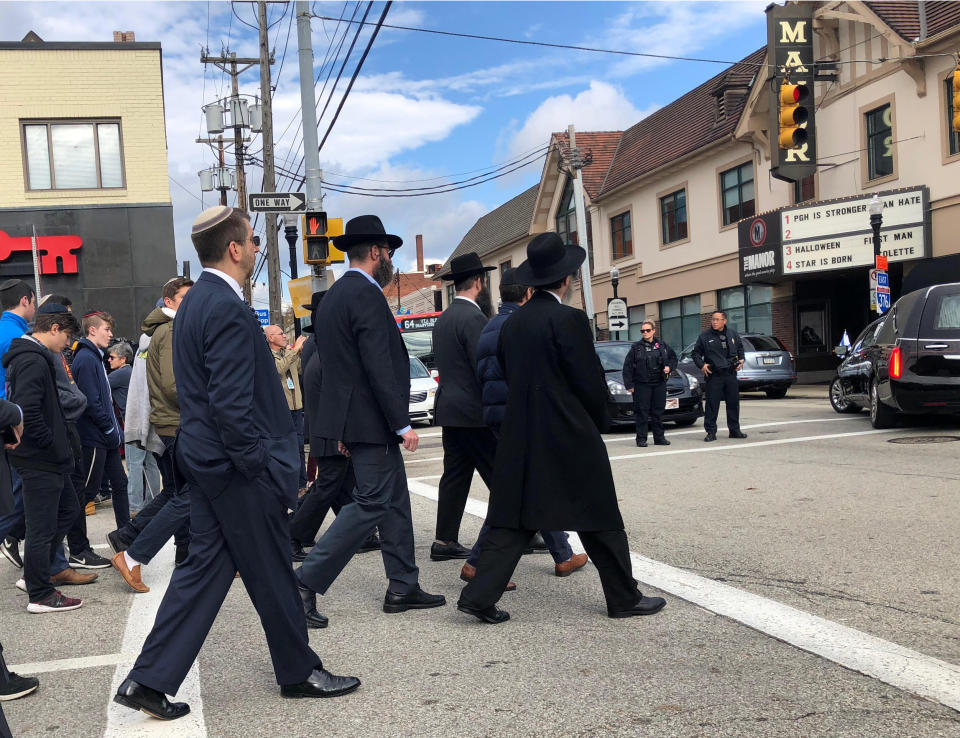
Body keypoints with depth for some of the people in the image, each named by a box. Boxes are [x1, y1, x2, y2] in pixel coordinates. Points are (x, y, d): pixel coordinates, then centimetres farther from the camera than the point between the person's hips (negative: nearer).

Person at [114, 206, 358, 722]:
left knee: (206, 565, 13)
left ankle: (150, 680, 15)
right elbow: (231, 405, -25)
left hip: (205, 459, 10)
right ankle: (298, 671, 24)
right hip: (237, 465, -10)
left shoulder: (196, 301, 11)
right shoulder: (229, 311, -21)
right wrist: (262, 469, -20)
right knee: (271, 573, 6)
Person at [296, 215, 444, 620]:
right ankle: (305, 582, -5)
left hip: (351, 417, 10)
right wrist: (402, 424, -20)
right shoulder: (366, 295, -16)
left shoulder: (333, 295, 15)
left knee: (395, 499, 14)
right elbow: (379, 367, -22)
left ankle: (403, 587, 20)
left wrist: (342, 426, 22)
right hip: (371, 419, -10)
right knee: (372, 503, -5)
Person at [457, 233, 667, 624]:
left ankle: (479, 596, 4)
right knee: (601, 521, 8)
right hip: (571, 439, -6)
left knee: (512, 521, 10)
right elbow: (591, 383, -13)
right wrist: (599, 423, 5)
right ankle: (624, 598, 20)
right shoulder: (569, 319, -14)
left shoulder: (512, 323, 7)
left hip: (520, 439, 6)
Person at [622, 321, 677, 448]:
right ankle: (641, 439, 2)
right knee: (642, 412, -4)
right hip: (642, 384, -3)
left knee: (658, 411, 9)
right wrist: (629, 384, -6)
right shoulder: (636, 347, 0)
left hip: (659, 383, 3)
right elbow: (627, 367, -1)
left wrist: (669, 367, 0)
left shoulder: (661, 345, 8)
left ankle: (659, 437, 17)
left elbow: (673, 357, 20)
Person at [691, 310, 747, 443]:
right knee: (712, 404, -5)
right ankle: (711, 432, 2)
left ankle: (734, 430, 21)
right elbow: (696, 353, 6)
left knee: (733, 402, 9)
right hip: (714, 376, -3)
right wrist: (701, 365, -8)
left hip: (731, 374, 3)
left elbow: (740, 348, 26)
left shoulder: (733, 334, 9)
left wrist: (741, 359, 11)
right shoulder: (705, 336, 0)